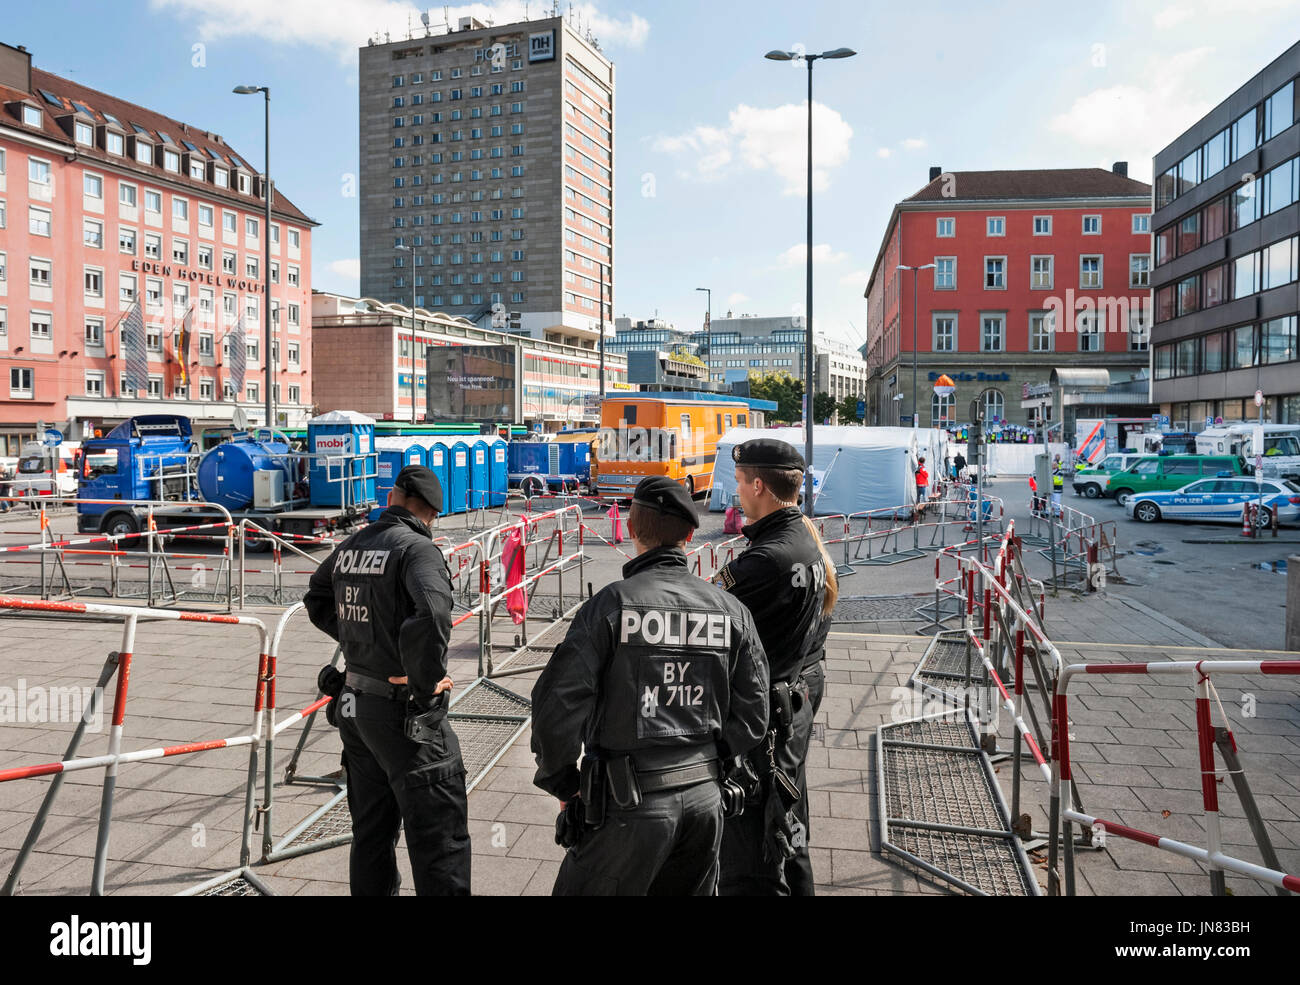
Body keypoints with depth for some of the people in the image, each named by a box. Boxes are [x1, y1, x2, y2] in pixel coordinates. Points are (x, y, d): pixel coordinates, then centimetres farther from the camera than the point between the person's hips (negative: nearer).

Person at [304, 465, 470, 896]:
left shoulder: (351, 545, 7)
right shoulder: (417, 548, -17)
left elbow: (317, 601, 24)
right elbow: (432, 614, -34)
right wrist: (426, 682, -20)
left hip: (355, 704, 8)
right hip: (405, 714, -8)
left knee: (371, 831, 21)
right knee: (440, 836, 0)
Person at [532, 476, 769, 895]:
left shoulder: (610, 605, -14)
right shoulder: (731, 610, 0)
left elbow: (558, 706, -18)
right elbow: (752, 718, 3)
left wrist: (563, 783, -2)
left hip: (631, 802, -5)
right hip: (706, 796, 5)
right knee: (690, 891, 23)